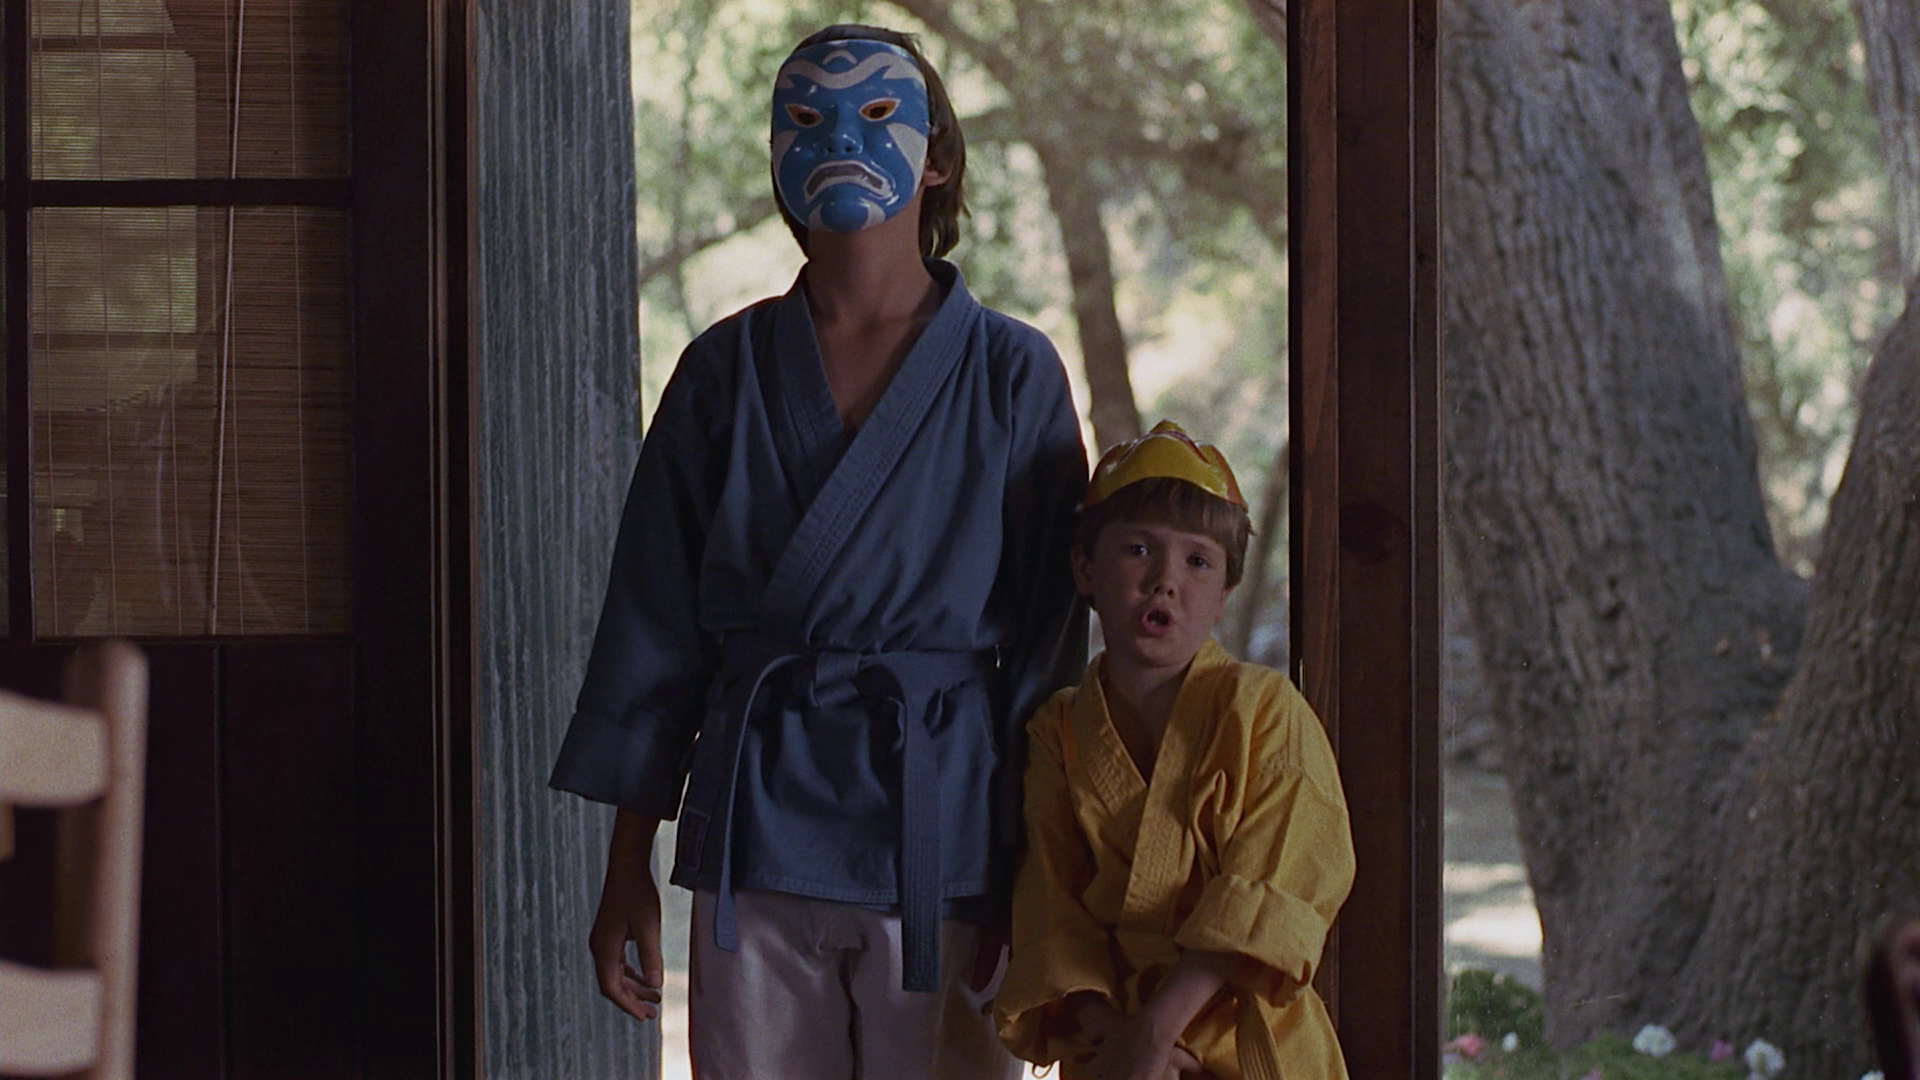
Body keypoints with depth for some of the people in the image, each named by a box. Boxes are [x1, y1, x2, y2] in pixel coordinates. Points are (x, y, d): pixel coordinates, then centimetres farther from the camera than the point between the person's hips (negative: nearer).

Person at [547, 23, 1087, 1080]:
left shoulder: (1011, 374, 2)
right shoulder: (725, 370, 6)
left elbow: (1048, 646, 1)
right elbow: (658, 626, 9)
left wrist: (1029, 884, -4)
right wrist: (627, 866, 6)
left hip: (938, 832, -1)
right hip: (754, 827, 2)